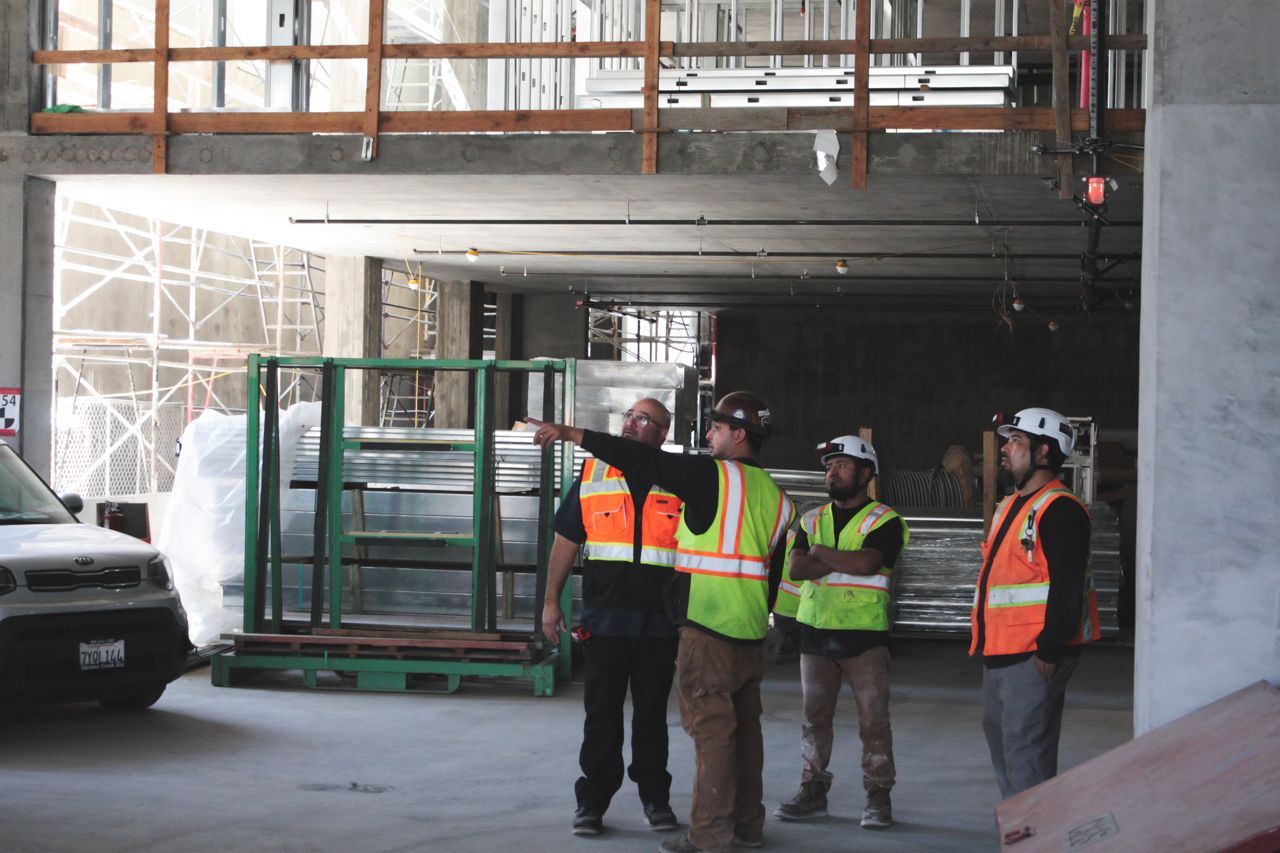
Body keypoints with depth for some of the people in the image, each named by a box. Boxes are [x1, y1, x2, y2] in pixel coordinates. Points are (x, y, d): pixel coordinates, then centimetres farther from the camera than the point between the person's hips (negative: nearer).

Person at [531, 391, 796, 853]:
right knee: (744, 727, 16)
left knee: (711, 728, -5)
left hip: (708, 629, -8)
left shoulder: (712, 476, -10)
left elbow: (642, 460, -12)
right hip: (752, 633, 8)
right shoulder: (776, 496, 13)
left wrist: (572, 433, -8)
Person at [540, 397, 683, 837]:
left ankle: (655, 796, 18)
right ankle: (593, 800, 11)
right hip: (604, 615, 0)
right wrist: (551, 602, 4)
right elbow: (566, 541, 8)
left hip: (659, 619, 0)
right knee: (601, 712, 4)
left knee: (652, 711, 8)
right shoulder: (593, 475, 6)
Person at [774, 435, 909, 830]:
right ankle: (813, 791, 16)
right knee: (814, 717, 8)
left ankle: (878, 797, 3)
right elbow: (795, 568, -2)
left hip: (864, 634, -5)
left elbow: (867, 562, -19)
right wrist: (846, 562, -13)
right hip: (816, 632, 5)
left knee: (873, 719, -3)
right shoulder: (812, 520, 13)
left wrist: (821, 553, -7)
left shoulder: (884, 521, -1)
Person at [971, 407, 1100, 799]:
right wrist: (985, 643, 20)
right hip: (1000, 652, 11)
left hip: (1036, 656, -11)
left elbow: (1067, 588, -20)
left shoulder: (1060, 510, -13)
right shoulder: (1011, 506, 19)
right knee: (999, 736, 16)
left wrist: (1048, 650, -22)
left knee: (1025, 746, -11)